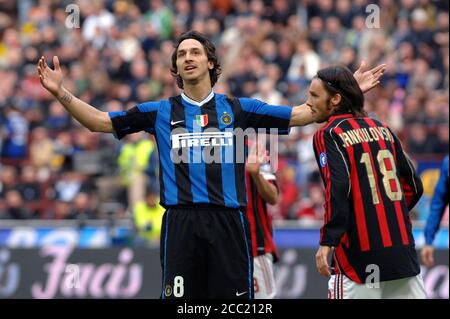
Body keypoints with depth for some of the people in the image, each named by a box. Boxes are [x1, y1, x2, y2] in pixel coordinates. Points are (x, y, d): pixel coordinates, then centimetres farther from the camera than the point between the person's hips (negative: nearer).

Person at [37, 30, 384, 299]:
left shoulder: (237, 109, 12)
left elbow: (301, 115, 13)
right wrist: (61, 92, 1)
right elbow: (100, 121, 12)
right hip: (181, 223, 0)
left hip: (228, 221, 0)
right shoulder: (161, 112, 13)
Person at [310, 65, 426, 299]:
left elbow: (338, 188, -19)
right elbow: (413, 186, 15)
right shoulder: (381, 129, 14)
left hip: (361, 256, -6)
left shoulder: (328, 135, -5)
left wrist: (327, 242, -23)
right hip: (404, 251, 6)